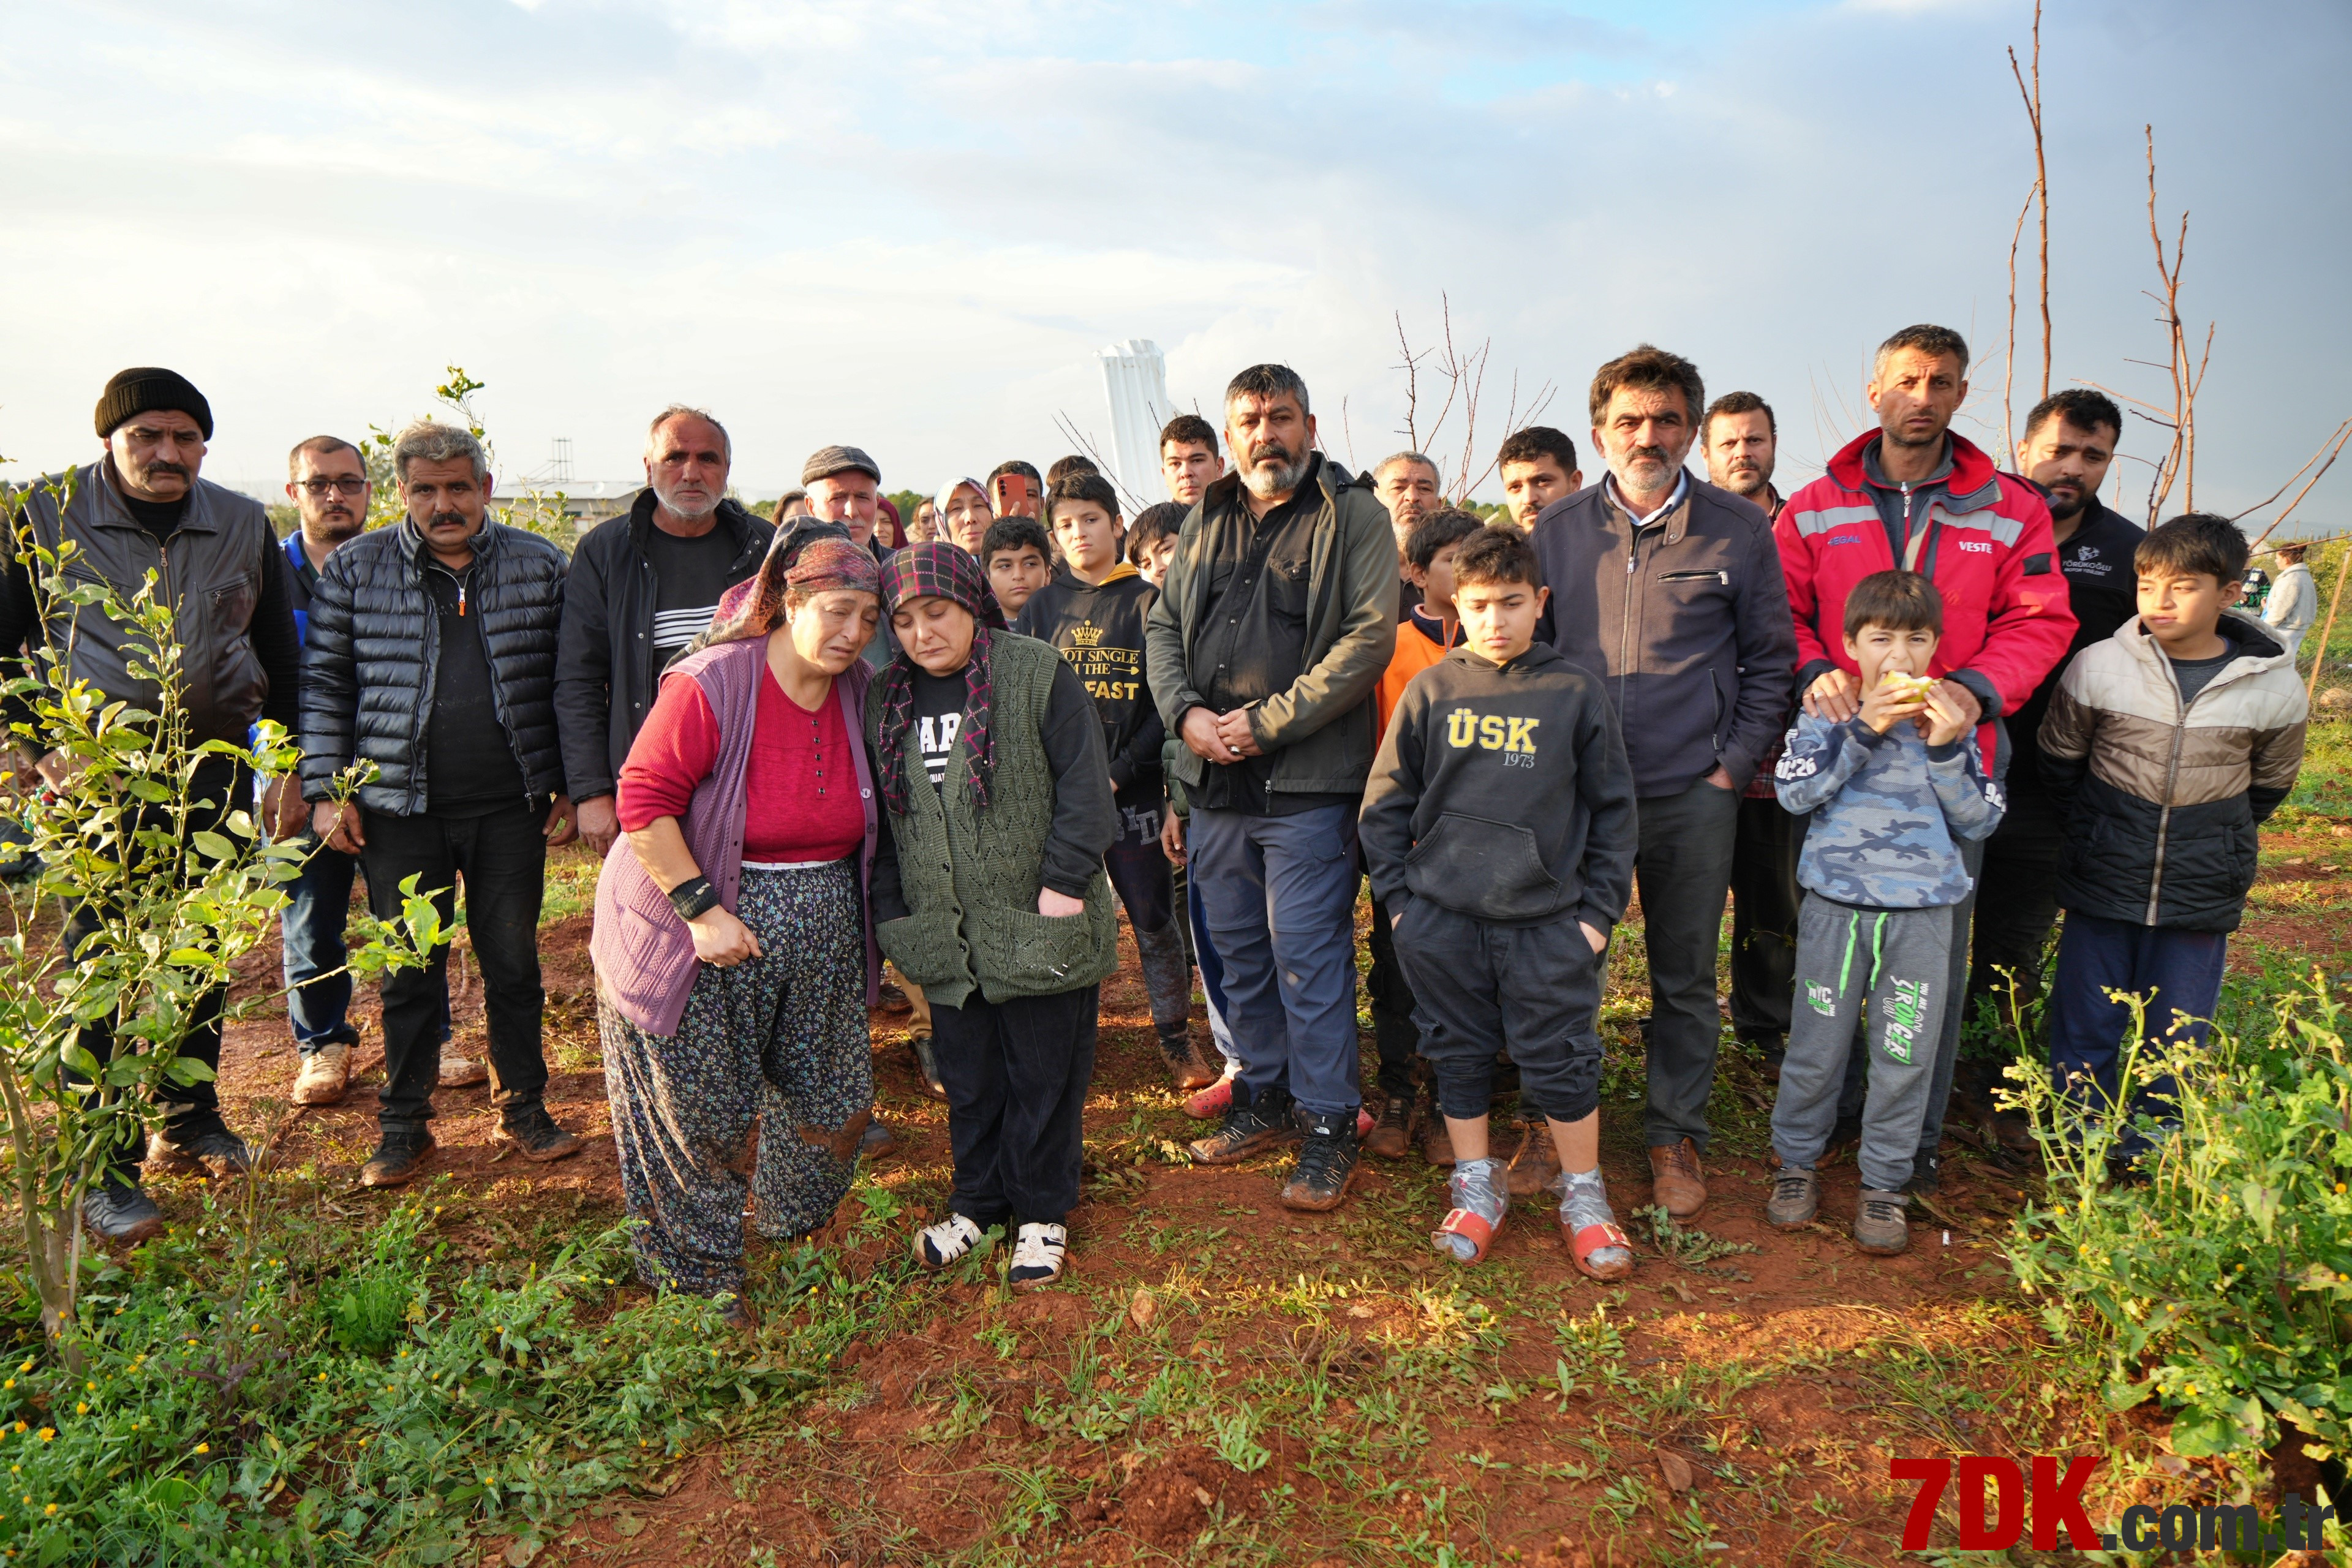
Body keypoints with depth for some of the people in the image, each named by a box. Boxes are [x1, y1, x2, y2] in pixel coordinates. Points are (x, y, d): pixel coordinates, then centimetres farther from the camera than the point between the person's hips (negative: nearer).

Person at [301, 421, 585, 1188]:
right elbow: (323, 684, 4)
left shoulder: (539, 565, 3)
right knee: (409, 968, 9)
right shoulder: (355, 569, 3)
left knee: (514, 960, 9)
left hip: (511, 807, 0)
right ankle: (403, 1125, 22)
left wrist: (571, 787, 1)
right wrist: (326, 792, -2)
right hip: (399, 807, 0)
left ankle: (523, 1106, 24)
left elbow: (569, 684, 5)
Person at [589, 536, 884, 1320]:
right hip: (698, 934, -6)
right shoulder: (710, 684, -18)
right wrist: (702, 909, -22)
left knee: (831, 1104, 11)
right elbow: (643, 800, -19)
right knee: (700, 1116, 6)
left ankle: (792, 1230, 40)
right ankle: (696, 1278, 27)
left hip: (821, 942, 6)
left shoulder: (856, 692, 2)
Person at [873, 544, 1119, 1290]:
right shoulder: (885, 699, 7)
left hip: (1038, 927, -4)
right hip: (945, 937, 4)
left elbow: (1083, 782, -10)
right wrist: (891, 912, 7)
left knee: (1044, 1074, 8)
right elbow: (878, 815, 13)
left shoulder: (1037, 672, -8)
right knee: (966, 1075, 16)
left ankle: (1042, 1213, 26)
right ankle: (978, 1202, 35)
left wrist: (1064, 881, -15)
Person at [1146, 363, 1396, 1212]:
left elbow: (1369, 637, -12)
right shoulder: (1205, 521, 15)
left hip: (1307, 780, -5)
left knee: (1308, 955, -2)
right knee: (1238, 950, 14)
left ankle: (1328, 1125, 12)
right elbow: (1163, 626, 15)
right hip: (1214, 780, 6)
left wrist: (1268, 722, -15)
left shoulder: (1353, 516, -2)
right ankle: (1264, 1099, 31)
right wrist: (1185, 712, -4)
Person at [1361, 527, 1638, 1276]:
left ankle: (1583, 1195, 24)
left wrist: (1599, 910, 1)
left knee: (1561, 1062, 5)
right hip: (1442, 921, 1)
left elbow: (1613, 810, 6)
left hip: (1547, 922, -1)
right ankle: (1477, 1186, 29)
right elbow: (1385, 803, 7)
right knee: (1459, 1055, 12)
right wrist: (1398, 898, 1)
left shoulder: (1575, 694, 1)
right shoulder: (1430, 691, 2)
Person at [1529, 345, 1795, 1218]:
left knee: (1685, 979, 10)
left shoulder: (1739, 531, 1)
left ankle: (1676, 1138, 26)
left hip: (1693, 795, -1)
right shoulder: (1559, 529, 5)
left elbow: (1770, 662, 5)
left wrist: (1735, 766, -3)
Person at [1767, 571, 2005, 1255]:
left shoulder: (1951, 722, 5)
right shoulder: (1828, 716, 1)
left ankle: (1883, 1182, 23)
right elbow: (1796, 791, -14)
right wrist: (1864, 729, -19)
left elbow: (1978, 821, 0)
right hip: (1836, 905, -1)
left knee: (1905, 1057, 7)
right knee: (1816, 1047, 8)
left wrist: (1946, 748, -14)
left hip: (1922, 915, 1)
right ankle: (1798, 1162, 27)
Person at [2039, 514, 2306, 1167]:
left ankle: (2148, 1156, 29)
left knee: (2175, 1038, 11)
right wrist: (2100, 836, 9)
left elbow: (2269, 784, 10)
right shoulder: (2099, 668, -10)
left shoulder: (2275, 688, -7)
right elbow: (2059, 761, 6)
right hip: (2102, 887, 0)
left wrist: (2217, 844, 8)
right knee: (2085, 1026, 8)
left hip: (2202, 896, 1)